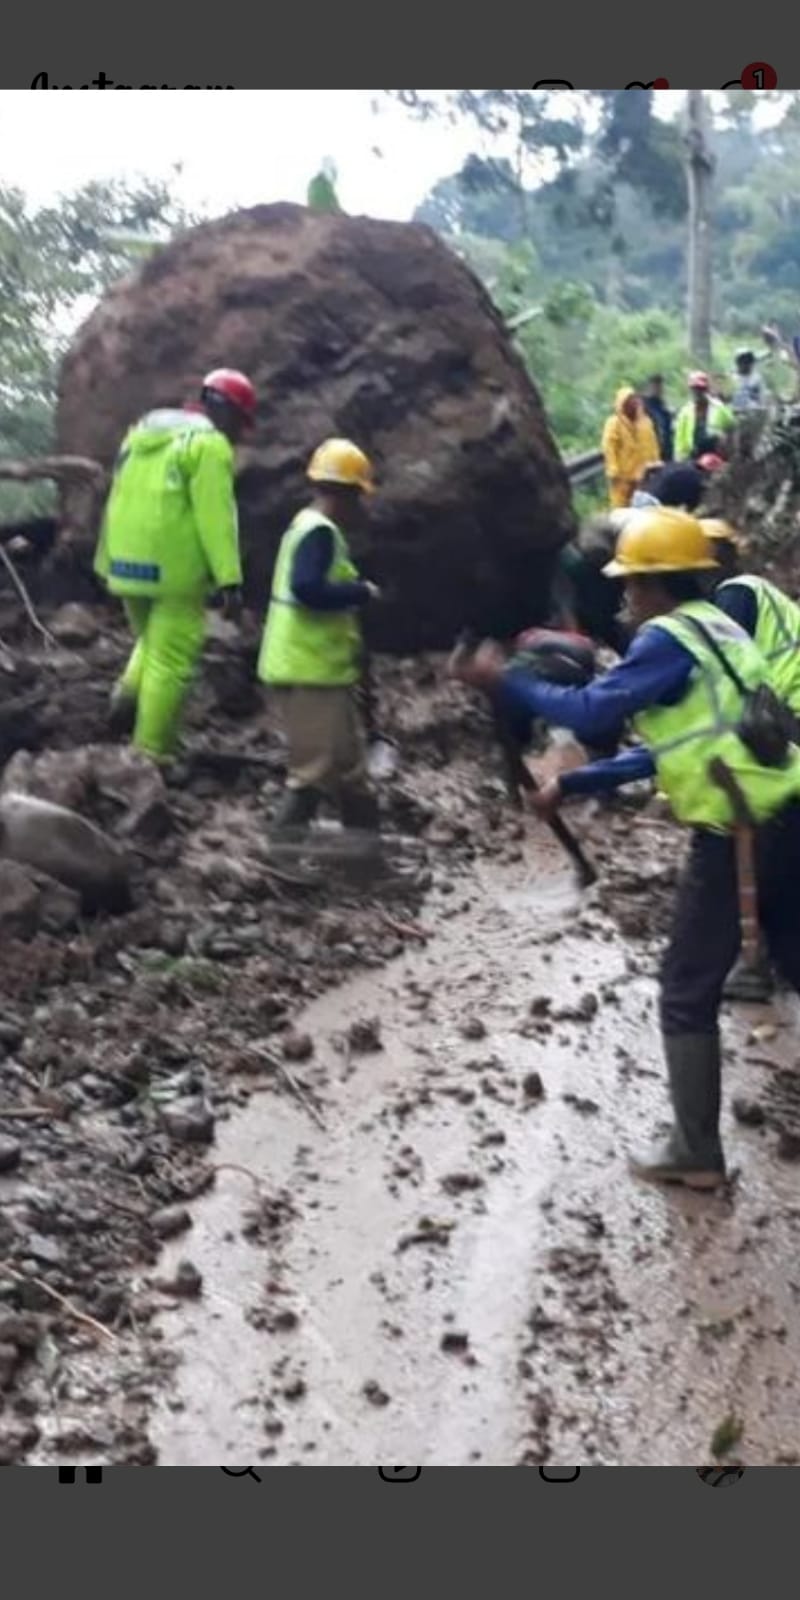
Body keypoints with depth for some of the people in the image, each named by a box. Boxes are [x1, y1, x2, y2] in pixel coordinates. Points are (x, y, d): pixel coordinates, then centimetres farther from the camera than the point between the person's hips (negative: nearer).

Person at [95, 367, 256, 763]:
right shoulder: (210, 444, -8)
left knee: (152, 642, 27)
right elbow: (215, 518, -18)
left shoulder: (142, 430, 17)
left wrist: (106, 564, 23)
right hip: (175, 572, -7)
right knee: (170, 662, 0)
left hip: (129, 568, 7)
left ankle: (129, 692, 2)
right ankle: (151, 756, 2)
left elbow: (118, 502, 19)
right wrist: (230, 579, -20)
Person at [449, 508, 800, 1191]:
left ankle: (697, 1154, 13)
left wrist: (506, 680, -5)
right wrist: (572, 784, 22)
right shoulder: (714, 627, 19)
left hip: (739, 832, -9)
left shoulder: (670, 637, -10)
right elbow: (668, 748, 21)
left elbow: (591, 713, -17)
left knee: (688, 993, 5)